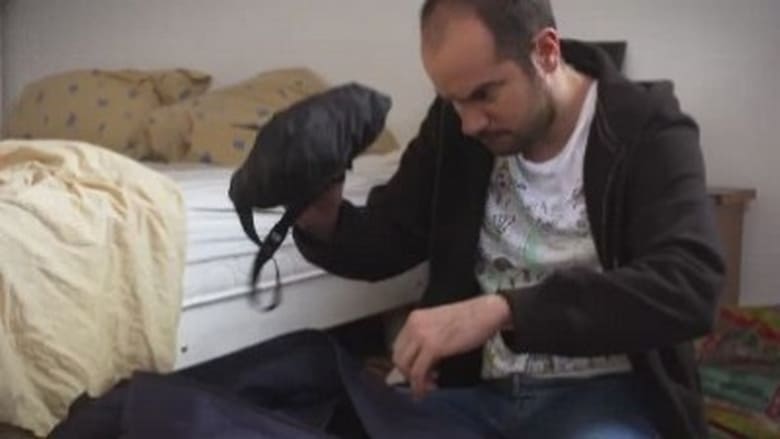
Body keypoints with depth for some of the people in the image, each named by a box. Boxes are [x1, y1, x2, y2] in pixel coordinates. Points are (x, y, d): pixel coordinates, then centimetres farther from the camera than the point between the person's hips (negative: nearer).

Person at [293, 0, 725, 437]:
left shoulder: (649, 130, -11)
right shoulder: (452, 126, 3)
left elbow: (690, 289, -26)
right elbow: (385, 241, 12)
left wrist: (504, 309, -35)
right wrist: (322, 221, -12)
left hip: (601, 392, -3)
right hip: (477, 386, 3)